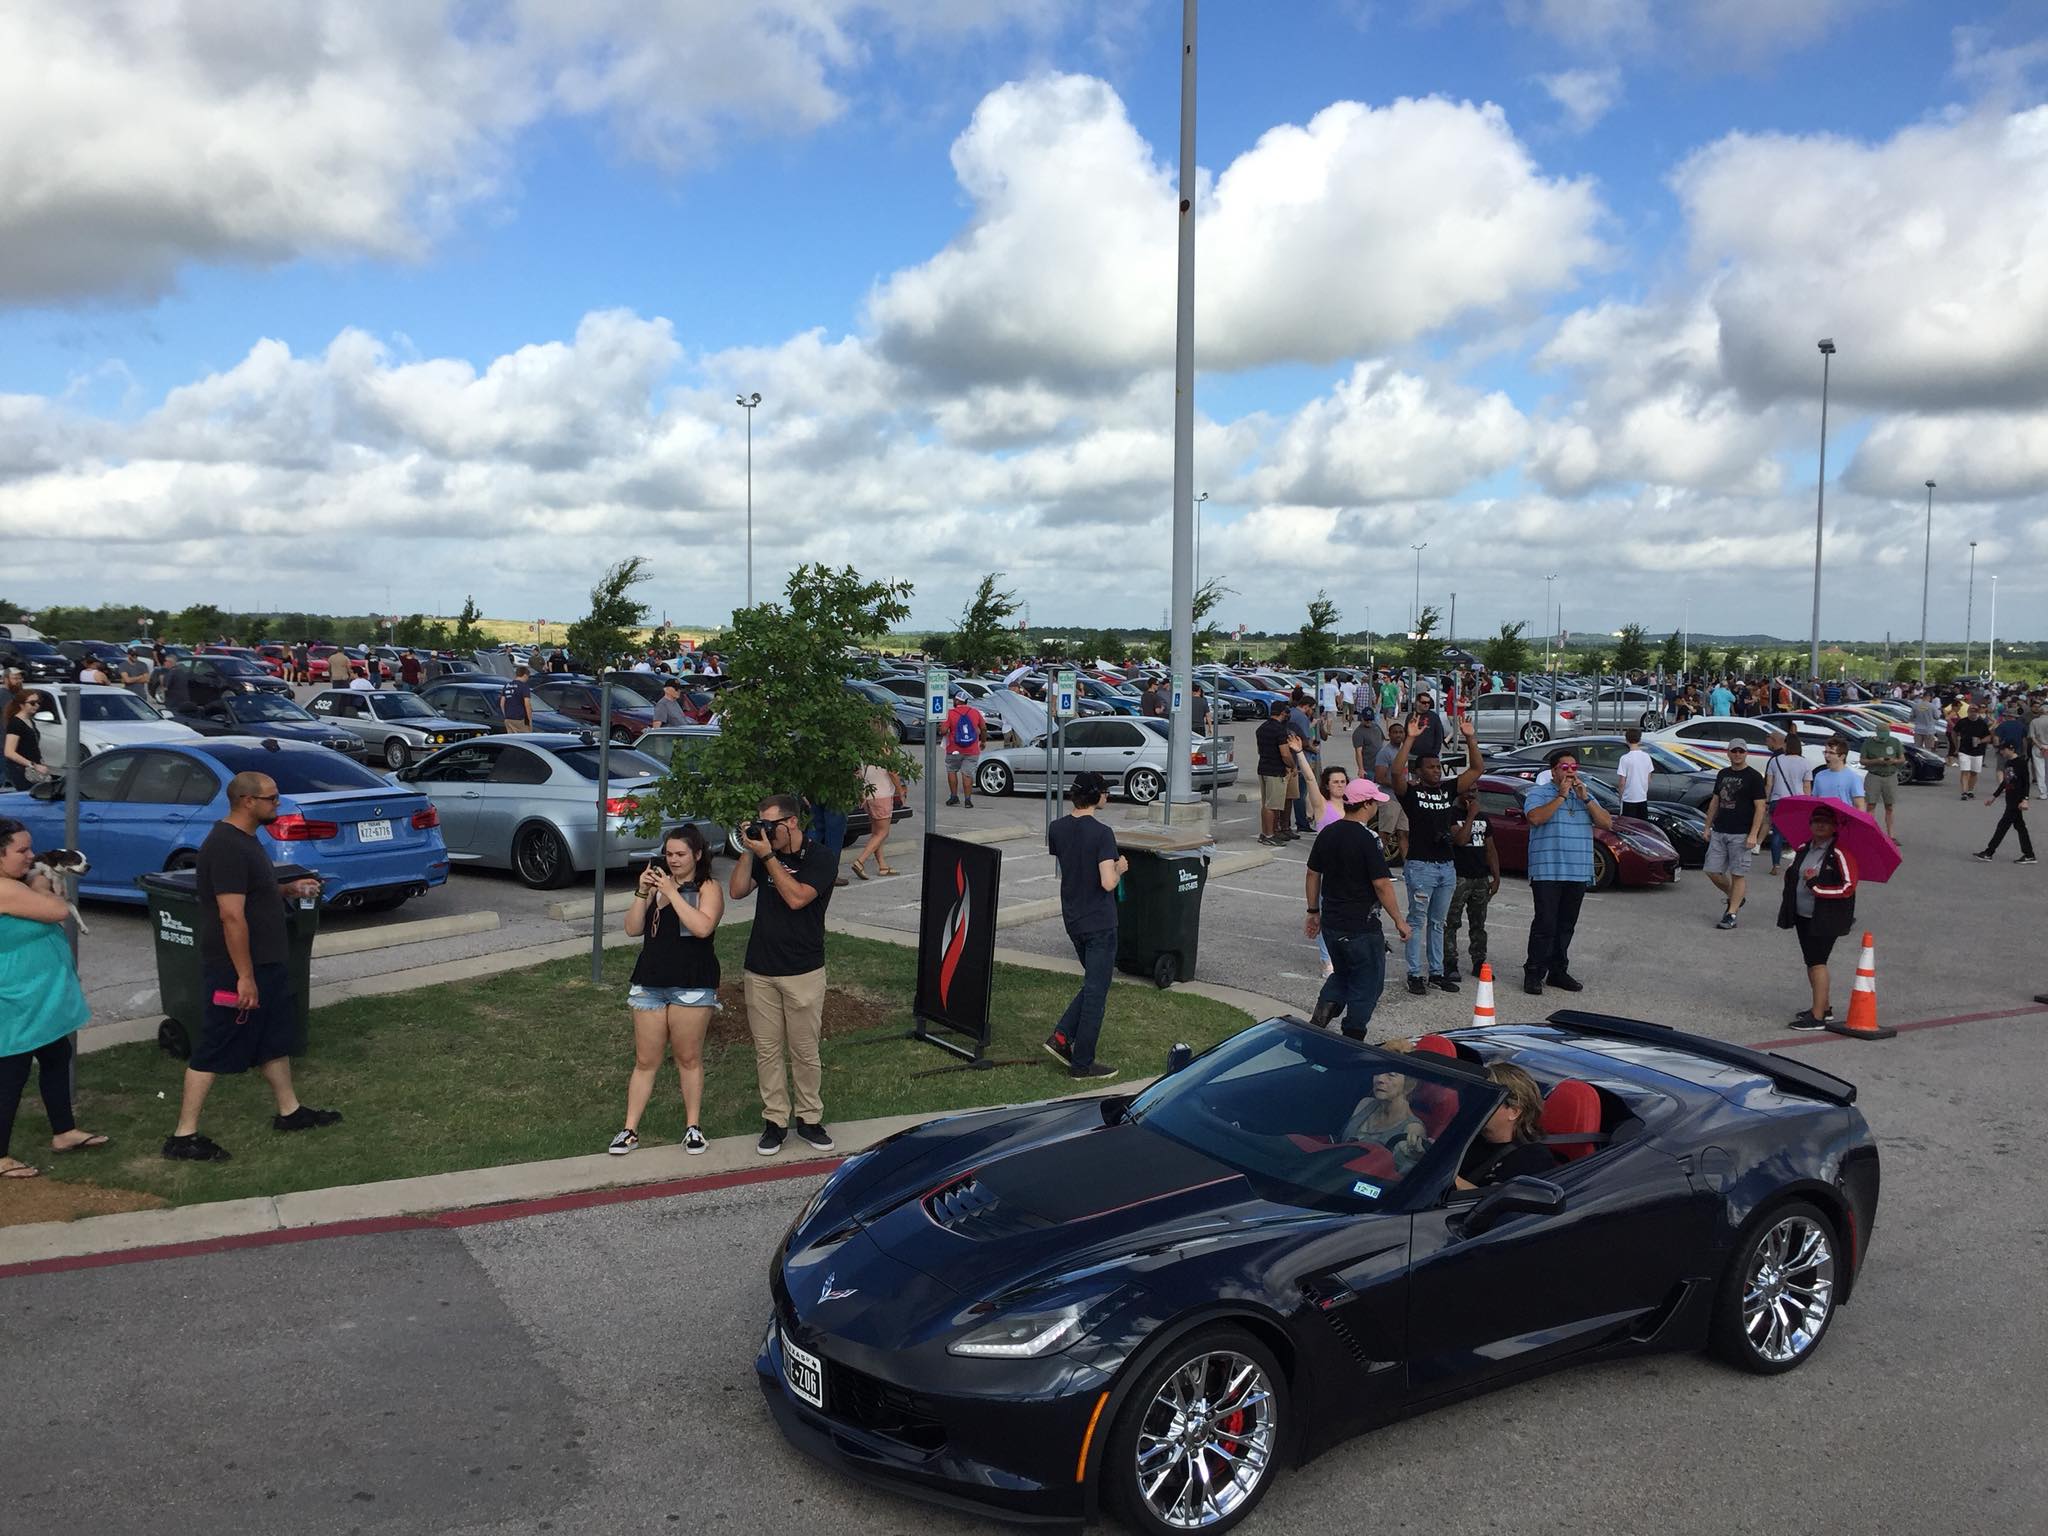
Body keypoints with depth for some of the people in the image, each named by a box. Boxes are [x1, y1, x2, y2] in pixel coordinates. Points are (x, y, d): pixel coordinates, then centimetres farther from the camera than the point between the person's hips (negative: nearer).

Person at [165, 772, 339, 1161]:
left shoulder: (244, 839, 10)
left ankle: (290, 1111, 32)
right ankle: (183, 1137, 5)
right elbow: (231, 915, -26)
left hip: (266, 964, 10)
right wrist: (244, 976, -26)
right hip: (236, 970, -10)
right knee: (214, 1051, -3)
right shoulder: (226, 847, -22)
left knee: (275, 1040, 19)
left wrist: (289, 890, 8)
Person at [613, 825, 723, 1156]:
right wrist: (642, 892, -9)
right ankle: (630, 1130, 14)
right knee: (645, 1060, 8)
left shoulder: (708, 887, -4)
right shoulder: (657, 883, 10)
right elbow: (633, 929, 4)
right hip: (649, 983, 4)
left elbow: (703, 927, -22)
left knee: (689, 1058, 6)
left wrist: (671, 891, -20)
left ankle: (693, 1126, 19)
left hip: (691, 985, -4)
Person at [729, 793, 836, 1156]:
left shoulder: (822, 857, -8)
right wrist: (748, 851, -6)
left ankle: (810, 1119, 17)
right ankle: (775, 1120, 17)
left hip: (803, 972, -4)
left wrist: (767, 856, -19)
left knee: (805, 1051, 4)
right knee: (767, 1049, 8)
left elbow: (797, 897, -21)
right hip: (759, 970, 4)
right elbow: (737, 891, 2)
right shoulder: (763, 853, 8)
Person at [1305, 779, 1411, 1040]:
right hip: (1361, 928, -7)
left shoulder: (1327, 833, 3)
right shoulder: (1367, 839, -18)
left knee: (1342, 974, 25)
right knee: (1367, 983, 9)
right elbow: (1381, 884, -19)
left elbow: (1313, 874, 10)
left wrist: (1313, 912, 19)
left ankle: (1323, 1013, 4)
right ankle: (1352, 1041, 12)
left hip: (1331, 923, 7)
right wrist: (1399, 920, -9)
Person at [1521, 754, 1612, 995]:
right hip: (1547, 872, -5)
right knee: (1545, 925, -8)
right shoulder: (1539, 793, 0)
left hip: (1578, 873, 6)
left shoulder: (1585, 795, 16)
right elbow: (1535, 818, -19)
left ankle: (1558, 971, 19)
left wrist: (1585, 798, -6)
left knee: (1566, 926, 11)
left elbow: (1607, 822, 5)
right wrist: (1561, 795, -16)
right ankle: (1534, 973, -3)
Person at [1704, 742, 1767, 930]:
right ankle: (1735, 898, 26)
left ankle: (1731, 914, 3)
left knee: (1738, 874, -2)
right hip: (1719, 832, 6)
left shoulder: (1754, 777, -6)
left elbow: (1760, 807, -9)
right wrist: (1708, 827, 15)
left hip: (1741, 835, -6)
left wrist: (1753, 835, -16)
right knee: (1712, 871, 3)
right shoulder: (1722, 774, 13)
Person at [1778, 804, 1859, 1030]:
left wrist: (1816, 885, -18)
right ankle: (1823, 1006, 29)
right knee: (1811, 960, 15)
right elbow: (1792, 875, 21)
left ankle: (1818, 1017, -8)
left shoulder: (1840, 854, -12)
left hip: (1826, 919, -8)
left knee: (1817, 961, -10)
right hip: (1803, 916, 8)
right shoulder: (1803, 850, 10)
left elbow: (1848, 887, -17)